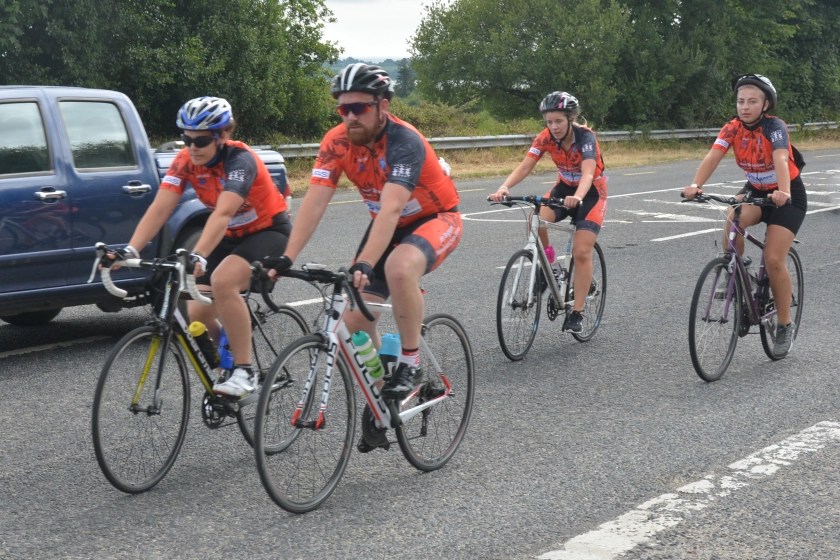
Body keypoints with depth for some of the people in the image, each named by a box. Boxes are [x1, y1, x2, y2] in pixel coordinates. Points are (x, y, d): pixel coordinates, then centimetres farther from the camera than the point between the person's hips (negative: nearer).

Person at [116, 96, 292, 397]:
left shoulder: (239, 159, -27)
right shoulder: (185, 161, -10)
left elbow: (222, 213, -41)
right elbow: (159, 208, -19)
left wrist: (198, 256, -55)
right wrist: (130, 250, -33)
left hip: (269, 233, -7)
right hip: (231, 237, 7)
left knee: (223, 281, -34)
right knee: (197, 315, -7)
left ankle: (244, 372, -24)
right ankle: (225, 368, 22)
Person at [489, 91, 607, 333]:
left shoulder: (585, 136, -28)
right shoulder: (545, 137, -16)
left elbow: (588, 173, -42)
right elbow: (524, 167, -24)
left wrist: (577, 197, -63)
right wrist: (504, 188, -43)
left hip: (591, 191, -4)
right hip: (564, 187, 4)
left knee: (581, 252, -14)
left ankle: (577, 312, -4)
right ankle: (546, 265, 1)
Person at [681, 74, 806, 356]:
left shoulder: (774, 126, -24)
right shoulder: (732, 128, -13)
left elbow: (780, 159, -42)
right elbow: (713, 157, -27)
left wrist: (783, 192, -60)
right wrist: (695, 185, -46)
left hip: (787, 195, -4)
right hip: (754, 190, 4)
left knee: (773, 260, -14)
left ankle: (785, 325, 3)